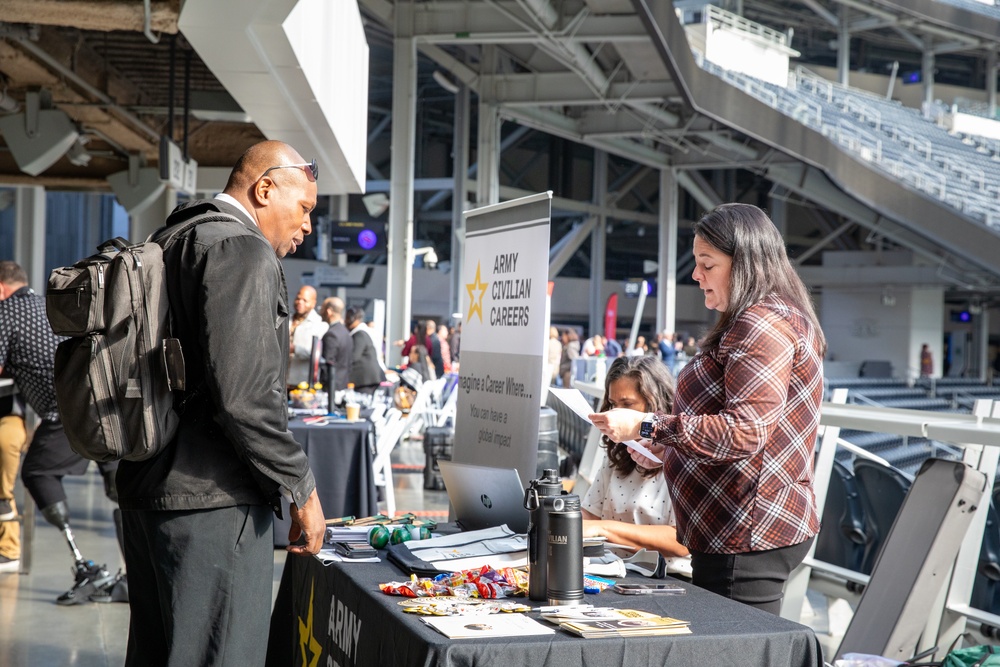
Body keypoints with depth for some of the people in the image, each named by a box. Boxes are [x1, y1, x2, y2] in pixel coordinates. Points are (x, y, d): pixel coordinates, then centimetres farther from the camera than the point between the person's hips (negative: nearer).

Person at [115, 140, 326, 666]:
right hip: (212, 502, -10)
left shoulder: (170, 243, 16)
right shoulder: (242, 250, -13)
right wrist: (301, 489, -12)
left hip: (147, 487, 10)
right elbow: (245, 395, -22)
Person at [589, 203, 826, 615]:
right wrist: (665, 451, 20)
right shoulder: (758, 323, 21)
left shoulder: (763, 325, -14)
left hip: (748, 536, -11)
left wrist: (648, 428, -22)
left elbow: (745, 432, -24)